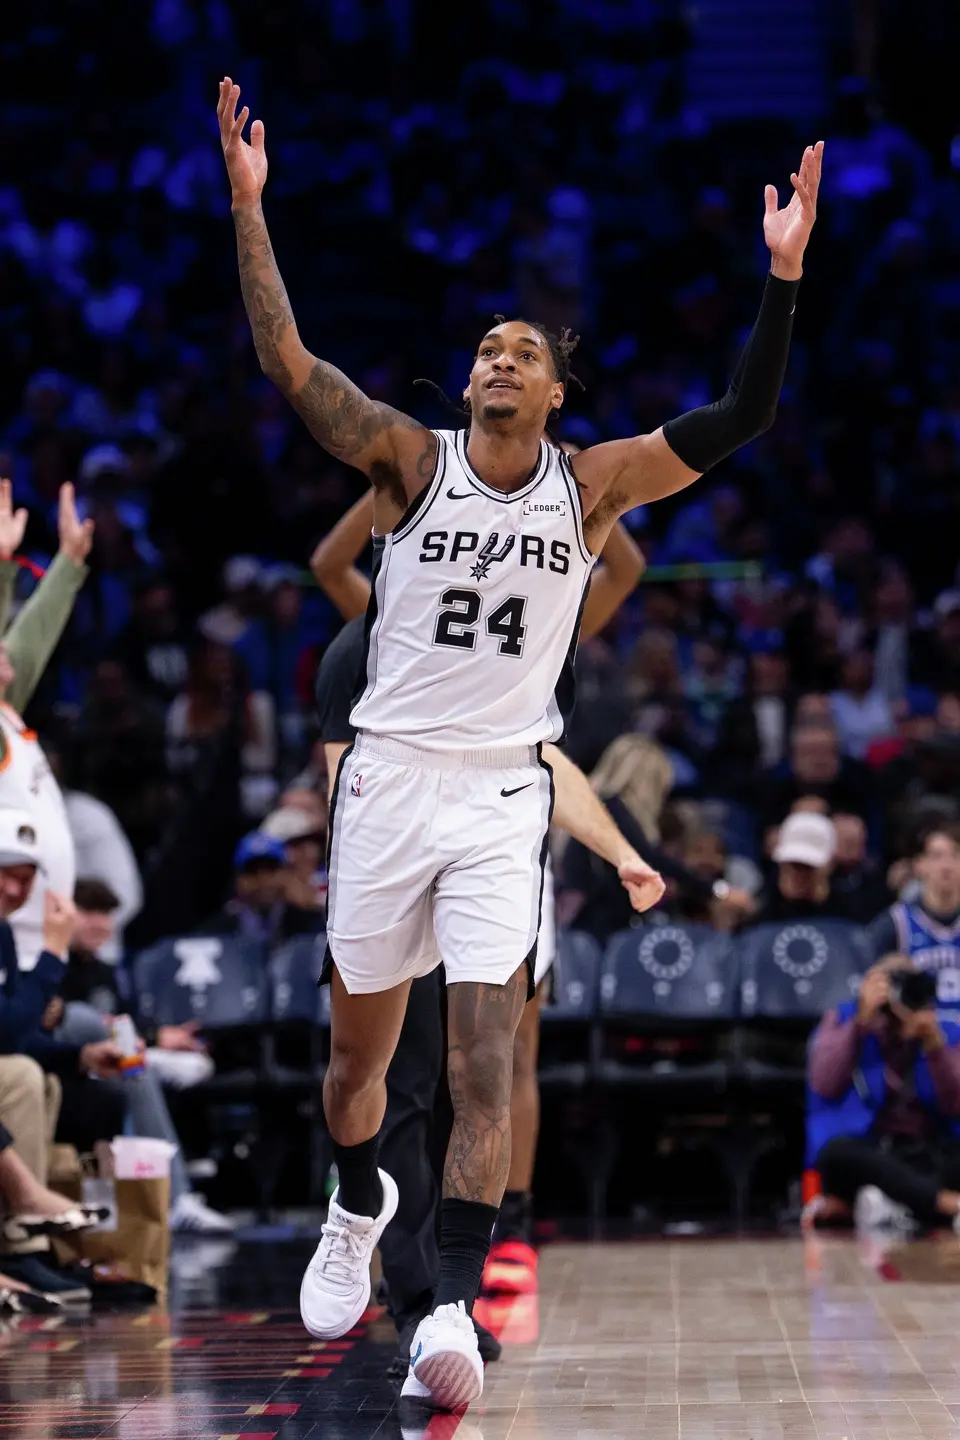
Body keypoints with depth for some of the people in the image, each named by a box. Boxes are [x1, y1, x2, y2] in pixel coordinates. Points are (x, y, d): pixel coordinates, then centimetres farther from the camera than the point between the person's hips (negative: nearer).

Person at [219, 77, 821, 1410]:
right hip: (389, 780, 0)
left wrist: (783, 276, -14)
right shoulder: (413, 459, -1)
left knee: (486, 1064, -13)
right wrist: (248, 204, -19)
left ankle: (453, 1311, -14)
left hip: (503, 797, 0)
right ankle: (358, 1208, 43)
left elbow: (739, 420, -4)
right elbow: (286, 362, -11)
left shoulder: (590, 484, 2)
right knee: (357, 1055, 13)